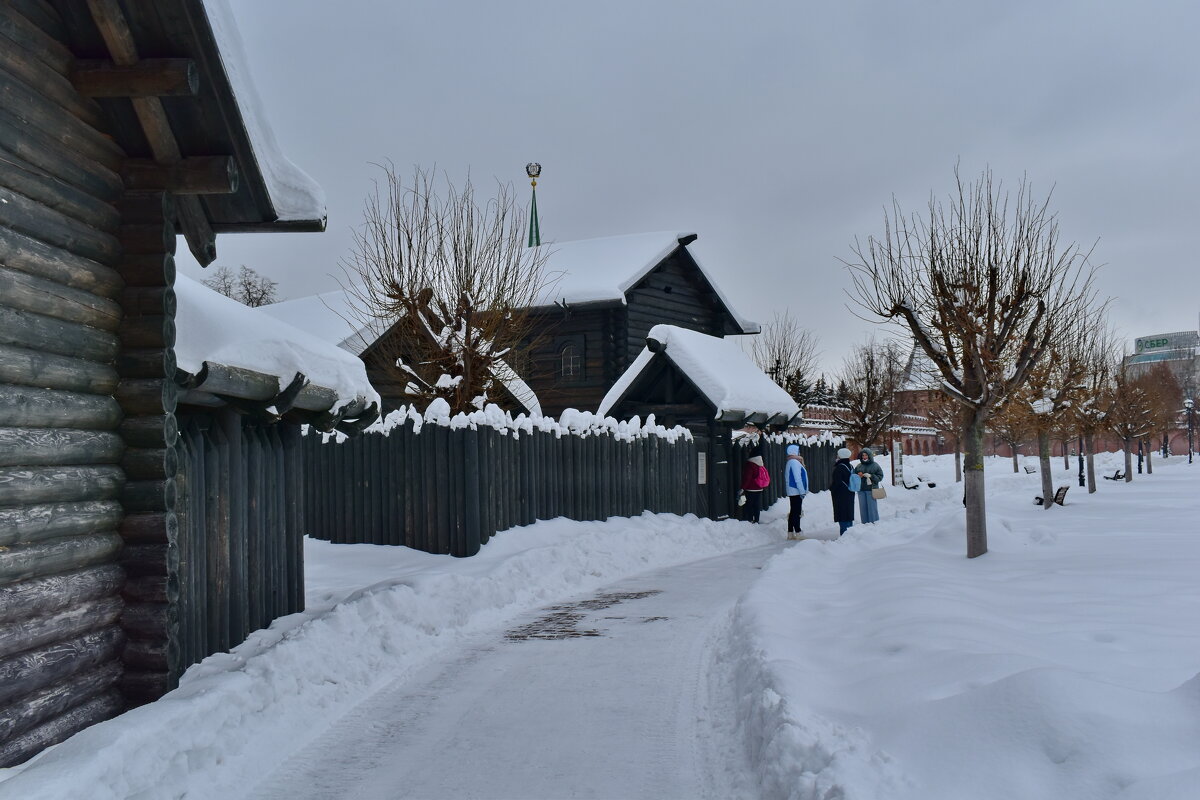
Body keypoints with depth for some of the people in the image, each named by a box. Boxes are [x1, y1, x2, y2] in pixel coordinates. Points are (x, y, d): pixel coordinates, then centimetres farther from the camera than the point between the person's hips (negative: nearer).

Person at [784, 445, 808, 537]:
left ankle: (790, 534, 14)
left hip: (792, 492, 10)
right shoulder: (795, 462, -15)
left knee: (793, 512, 12)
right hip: (796, 491, -10)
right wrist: (802, 491, -18)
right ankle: (798, 533, -7)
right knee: (797, 512, -8)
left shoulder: (790, 462, 17)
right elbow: (798, 478, -19)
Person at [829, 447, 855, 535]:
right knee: (849, 513, 14)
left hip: (841, 495, -9)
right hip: (850, 494, 9)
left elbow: (836, 482, -18)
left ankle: (844, 533, -9)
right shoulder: (850, 466, 10)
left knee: (842, 515, -7)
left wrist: (831, 489, -2)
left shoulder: (839, 468, -18)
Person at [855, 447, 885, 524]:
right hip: (861, 490, 4)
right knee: (863, 507, 5)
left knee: (872, 507, -4)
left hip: (871, 489, -4)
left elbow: (880, 476, 0)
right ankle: (865, 523, 12)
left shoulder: (875, 465, 2)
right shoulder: (859, 466, 11)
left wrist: (870, 476, -14)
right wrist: (858, 476, -6)